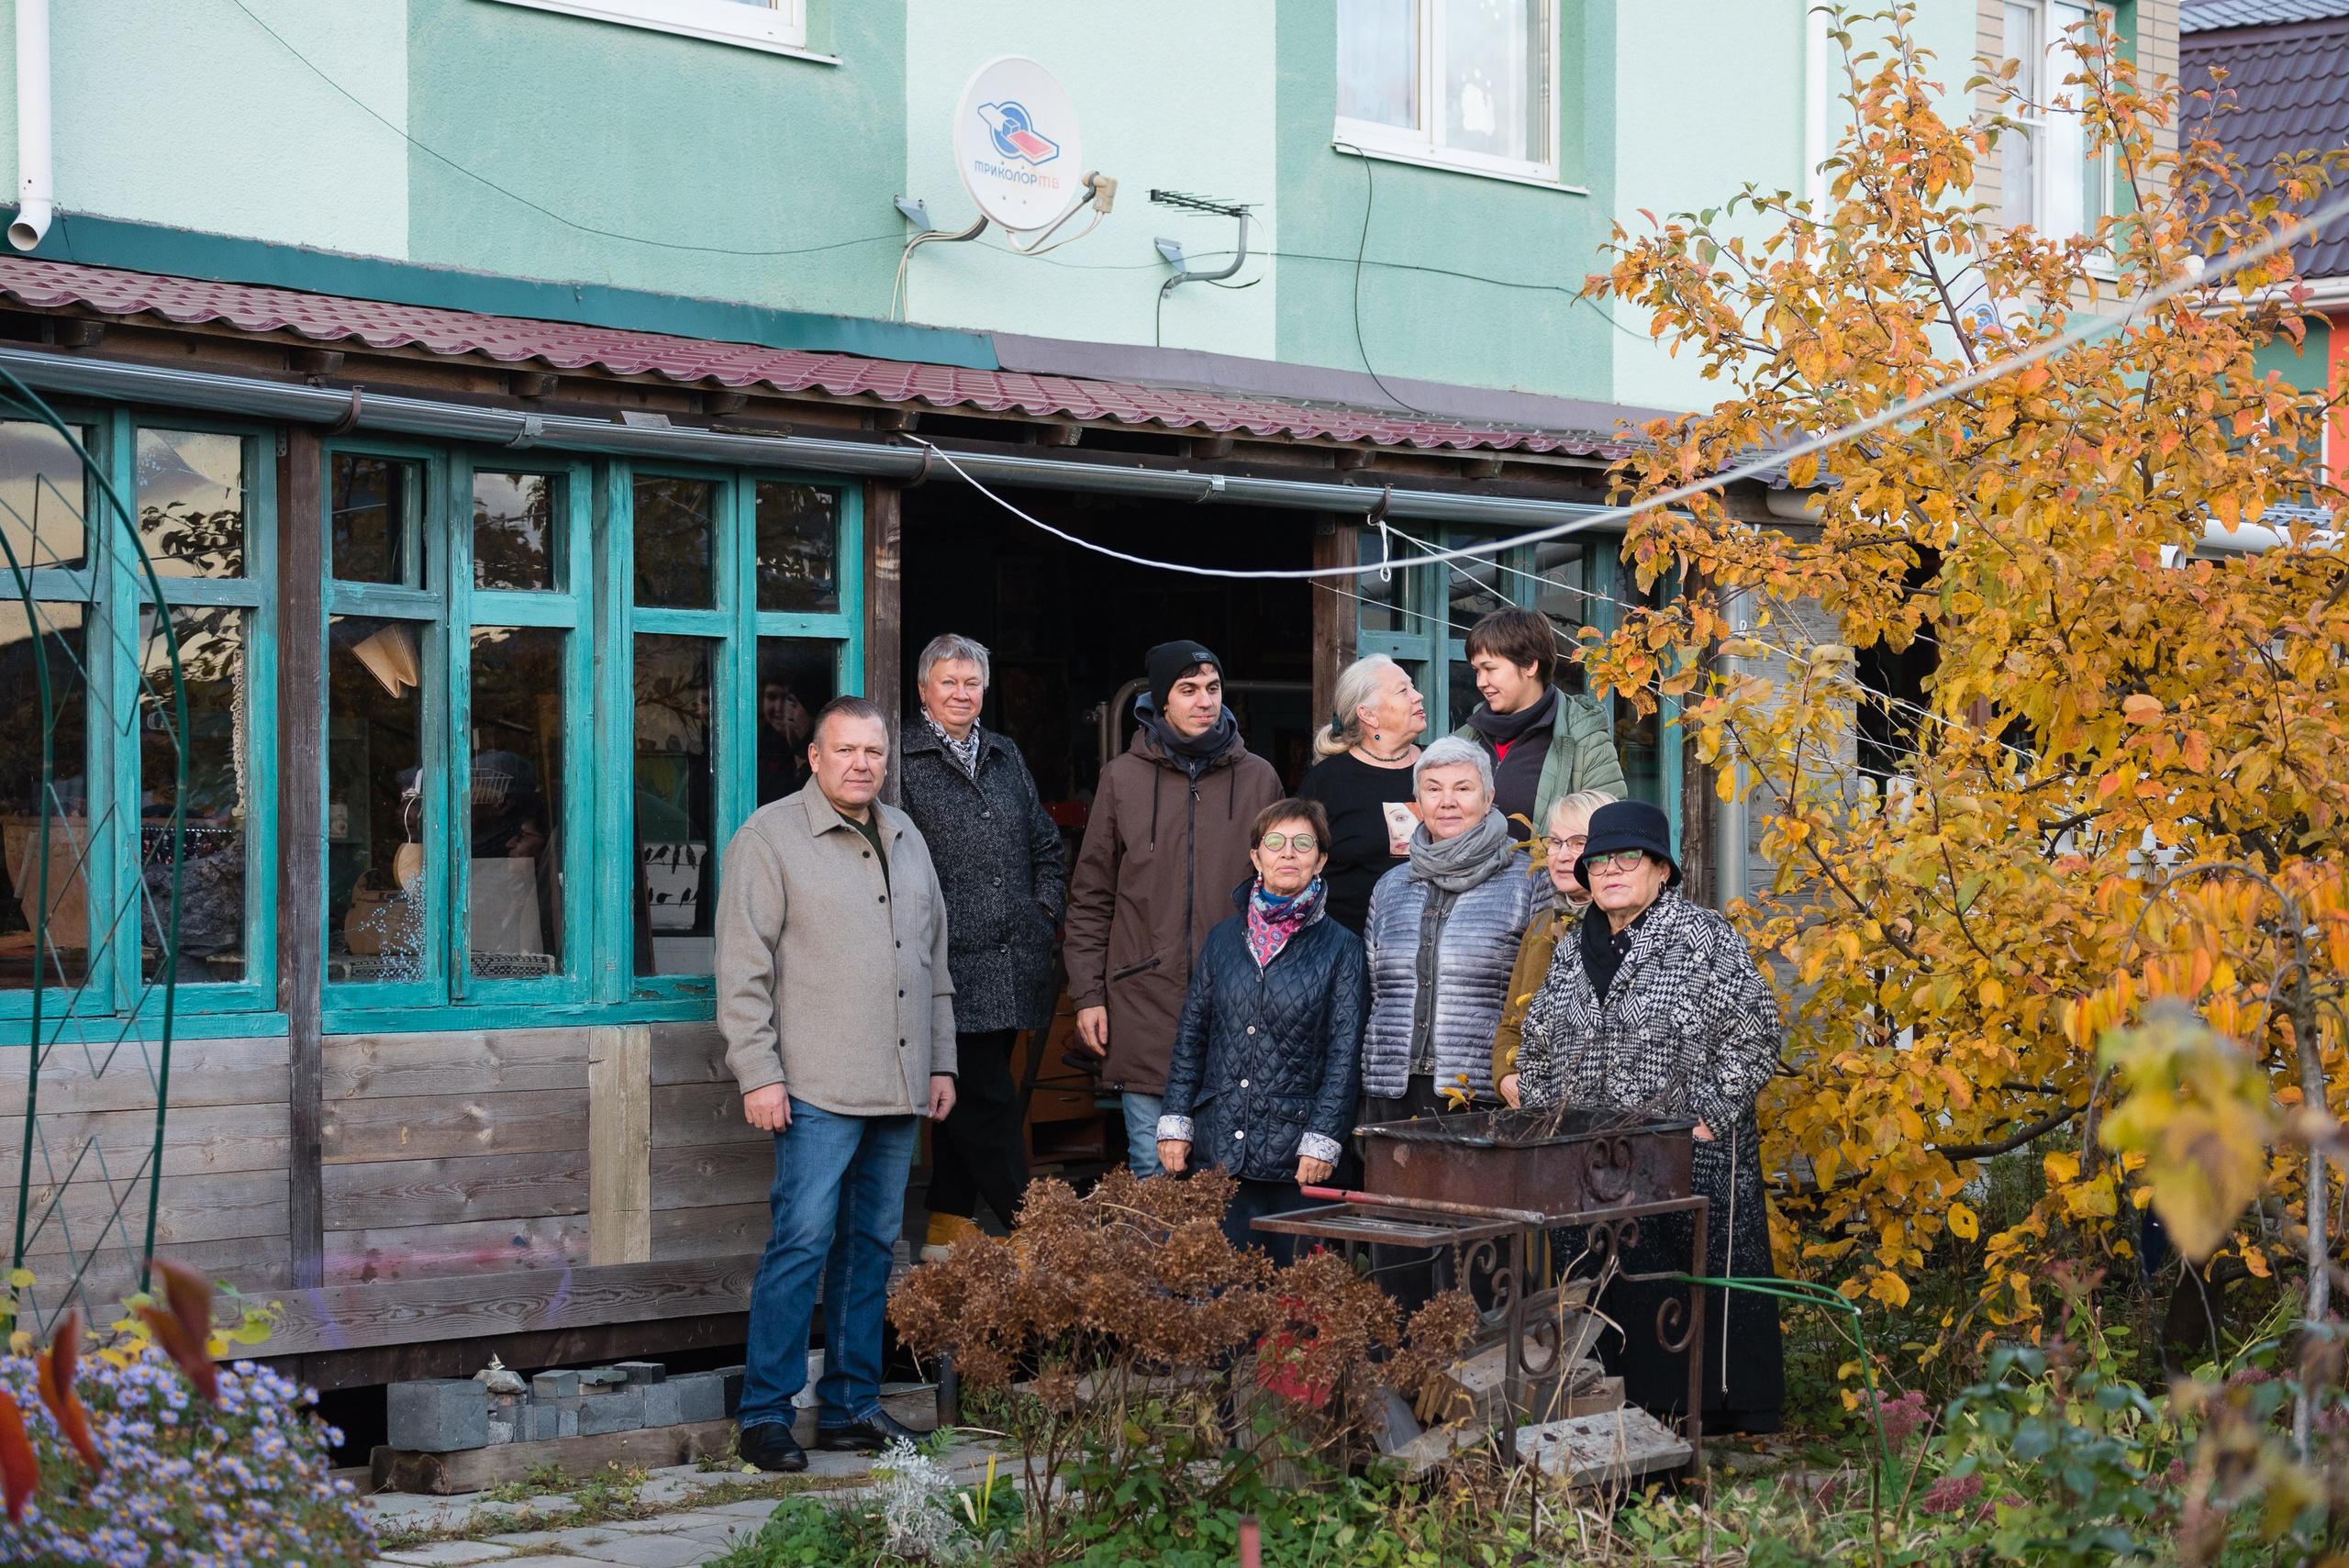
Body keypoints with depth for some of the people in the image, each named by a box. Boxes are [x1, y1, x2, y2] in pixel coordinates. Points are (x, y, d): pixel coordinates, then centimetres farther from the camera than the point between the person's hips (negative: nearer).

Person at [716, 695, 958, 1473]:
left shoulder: (905, 838, 17)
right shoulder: (770, 837, -4)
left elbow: (934, 962, 23)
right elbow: (743, 968, -7)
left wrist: (941, 1061, 18)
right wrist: (758, 1073, -13)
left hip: (898, 1089, 7)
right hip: (818, 1088, -7)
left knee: (872, 1245, 9)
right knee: (802, 1242, -10)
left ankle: (851, 1407, 16)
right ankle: (765, 1414, -4)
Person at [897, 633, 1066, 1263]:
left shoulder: (1005, 756, 19)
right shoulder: (902, 761, -2)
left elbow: (1046, 845, 25)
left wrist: (1045, 910, 12)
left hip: (1013, 966, 7)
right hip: (952, 962, -6)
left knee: (969, 1098, 11)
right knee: (985, 1099, -7)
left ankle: (949, 1224, 18)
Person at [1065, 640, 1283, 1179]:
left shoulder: (1258, 779, 8)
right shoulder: (1123, 778, 6)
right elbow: (1091, 897, 9)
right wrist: (1087, 994, 2)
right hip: (1145, 1006, 0)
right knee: (1152, 1164, 0)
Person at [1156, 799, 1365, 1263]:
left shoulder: (1341, 949, 1)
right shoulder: (1224, 939, 10)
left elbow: (1344, 1053, -2)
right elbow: (1191, 1036, 14)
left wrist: (1322, 1139, -9)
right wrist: (1175, 1121, 6)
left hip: (1296, 1155, -3)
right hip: (1221, 1146, 3)